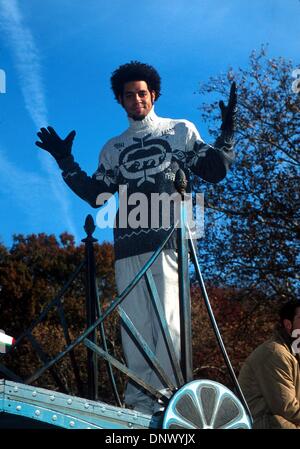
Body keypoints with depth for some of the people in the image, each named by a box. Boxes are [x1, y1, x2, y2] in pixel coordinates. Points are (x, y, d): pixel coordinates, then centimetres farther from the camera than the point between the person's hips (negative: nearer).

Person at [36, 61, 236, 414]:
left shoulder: (180, 131, 16)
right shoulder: (113, 149, 25)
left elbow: (214, 170, 8)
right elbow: (96, 196, 20)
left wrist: (227, 132, -4)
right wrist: (66, 162, 15)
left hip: (167, 241, -3)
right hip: (127, 248, 3)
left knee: (168, 323, -13)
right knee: (134, 327, -2)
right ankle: (141, 410, -1)